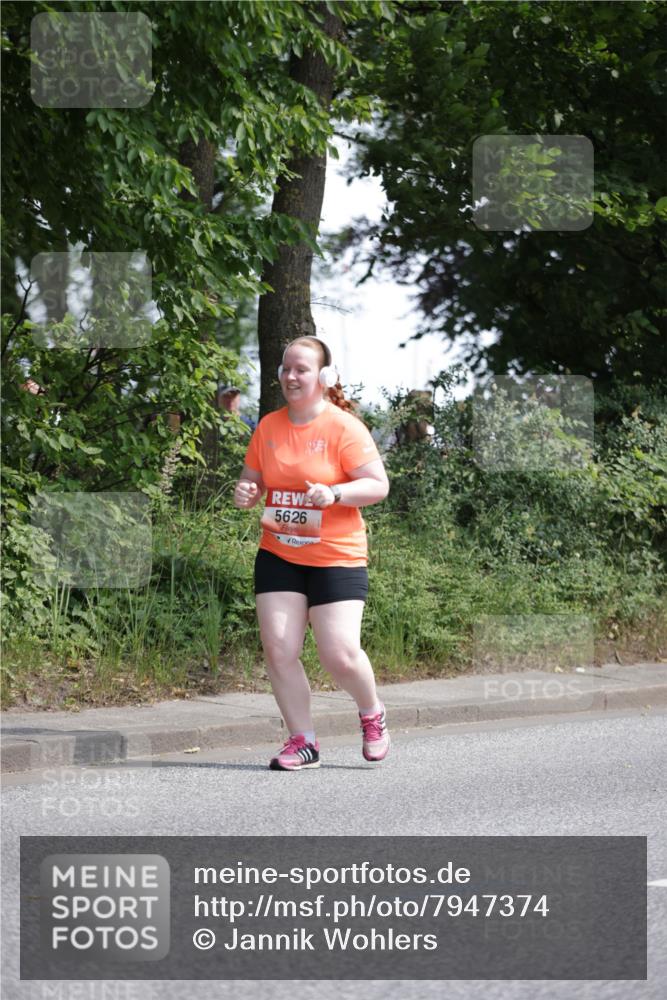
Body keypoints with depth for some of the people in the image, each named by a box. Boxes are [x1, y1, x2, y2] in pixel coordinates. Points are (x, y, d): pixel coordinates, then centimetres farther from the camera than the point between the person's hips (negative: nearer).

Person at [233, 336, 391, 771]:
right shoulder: (269, 427, 6)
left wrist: (334, 494, -26)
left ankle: (372, 715, 21)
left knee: (341, 655, -11)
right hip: (278, 555, 5)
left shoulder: (344, 427, -9)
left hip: (336, 556, -5)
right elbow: (251, 481, 16)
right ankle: (303, 741, 7)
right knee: (278, 649, -7)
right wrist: (245, 493, -8)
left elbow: (379, 485, -11)